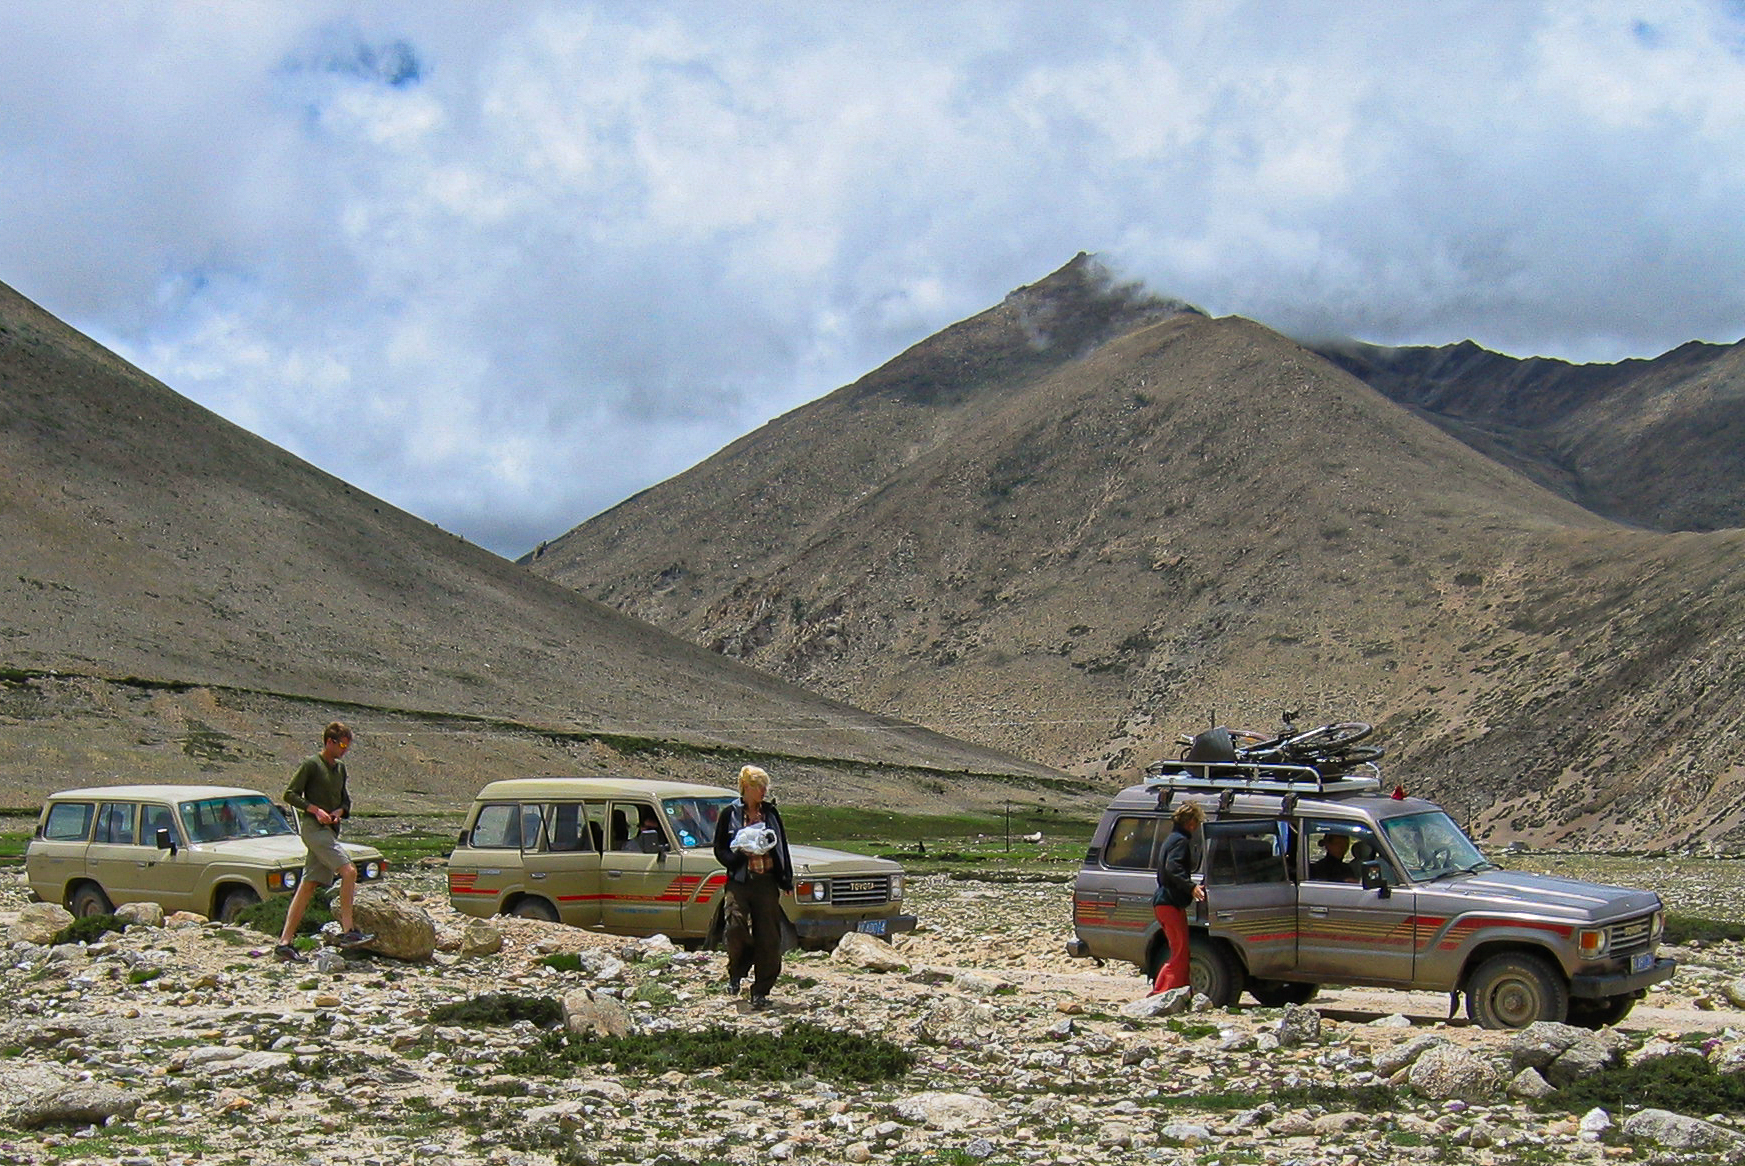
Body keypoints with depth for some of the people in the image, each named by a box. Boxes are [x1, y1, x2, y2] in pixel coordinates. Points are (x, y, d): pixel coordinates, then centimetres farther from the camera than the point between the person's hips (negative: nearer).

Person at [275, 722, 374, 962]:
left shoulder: (340, 768, 18)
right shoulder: (311, 765, -5)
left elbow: (346, 800, 23)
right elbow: (290, 794, -7)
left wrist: (338, 812, 1)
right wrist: (315, 810, -17)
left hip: (329, 831, 8)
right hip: (313, 827, -8)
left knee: (308, 886, 5)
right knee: (349, 871, -19)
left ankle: (284, 943, 5)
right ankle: (348, 931, -20)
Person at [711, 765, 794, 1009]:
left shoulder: (770, 813, 12)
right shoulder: (730, 815, 3)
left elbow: (782, 847, 17)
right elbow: (720, 850, 5)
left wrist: (786, 878, 11)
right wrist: (741, 854, -13)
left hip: (766, 882, 3)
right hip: (739, 881, -3)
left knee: (768, 938, -1)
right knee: (736, 927, -20)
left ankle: (760, 991, 8)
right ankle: (736, 974, 8)